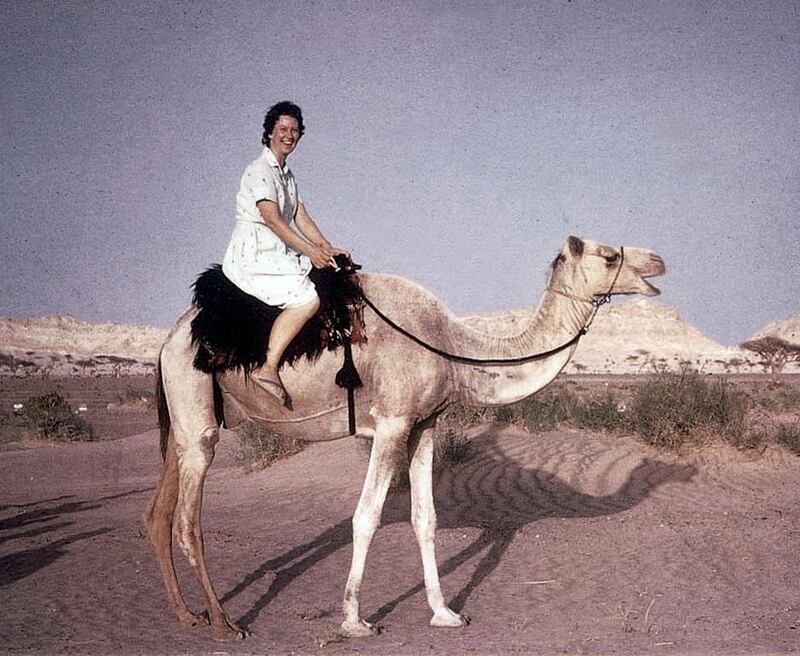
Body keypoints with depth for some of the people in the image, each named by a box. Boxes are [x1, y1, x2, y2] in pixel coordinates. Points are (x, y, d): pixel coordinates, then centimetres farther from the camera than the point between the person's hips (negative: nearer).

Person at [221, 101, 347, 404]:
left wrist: (327, 248, 1)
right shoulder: (259, 171, -10)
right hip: (252, 258, -10)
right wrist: (310, 251, -19)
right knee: (307, 299, -26)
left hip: (277, 255, 10)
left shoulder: (287, 174, 19)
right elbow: (273, 220, -18)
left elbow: (301, 217, 15)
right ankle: (268, 369, -24)